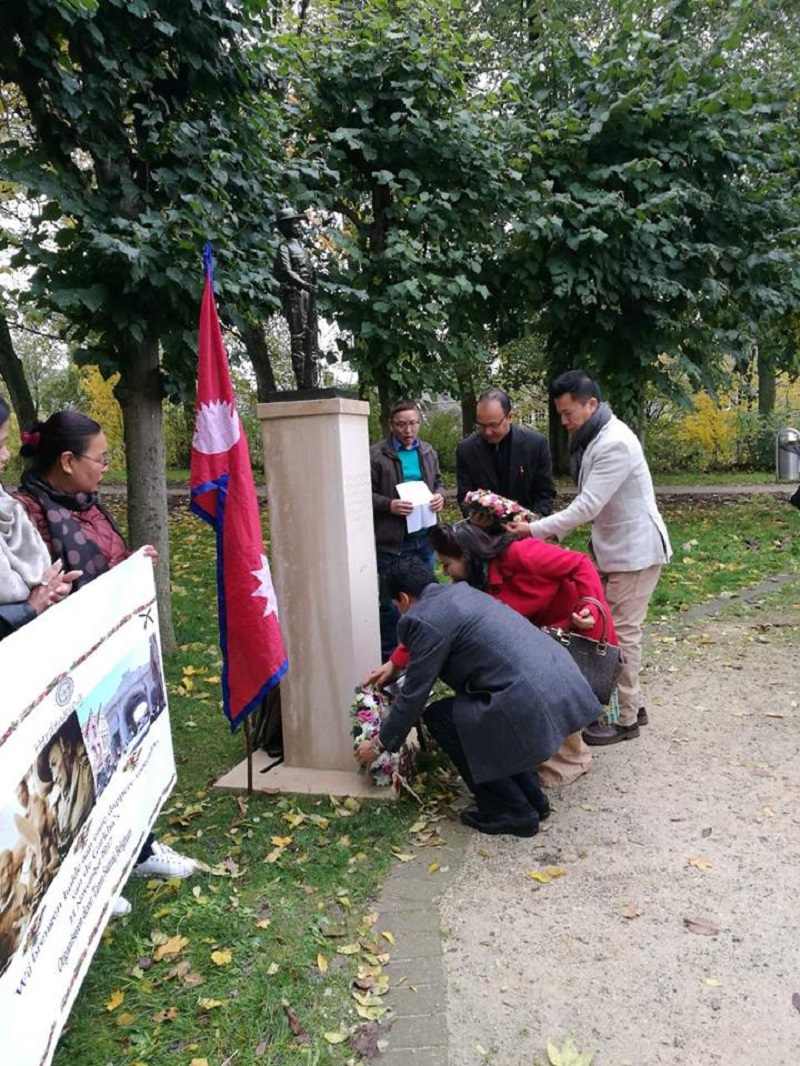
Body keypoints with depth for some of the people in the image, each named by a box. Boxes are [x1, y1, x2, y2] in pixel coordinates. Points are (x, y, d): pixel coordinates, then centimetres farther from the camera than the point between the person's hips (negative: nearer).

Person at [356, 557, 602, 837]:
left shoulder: (423, 621, -5)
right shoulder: (460, 591, 21)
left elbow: (414, 695, 1)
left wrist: (379, 745, 15)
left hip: (533, 699, -9)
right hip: (565, 681, 9)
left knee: (440, 717, 9)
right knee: (474, 711, 27)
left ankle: (512, 811, 14)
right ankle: (531, 797, 29)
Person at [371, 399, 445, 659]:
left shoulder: (428, 452, 11)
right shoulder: (376, 454, -8)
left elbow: (437, 481, 21)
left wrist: (439, 496, -1)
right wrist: (389, 505, -22)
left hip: (424, 537, 6)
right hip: (391, 540, -5)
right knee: (390, 601, 4)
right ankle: (388, 657, 17)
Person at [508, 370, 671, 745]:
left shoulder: (615, 443, -25)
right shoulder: (591, 438, 6)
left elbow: (587, 506, -28)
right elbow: (589, 502, 10)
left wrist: (535, 529, -25)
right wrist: (553, 531, 1)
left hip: (635, 549, -10)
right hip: (615, 548, 10)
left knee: (621, 632, -2)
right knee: (613, 627, 16)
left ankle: (626, 719, 11)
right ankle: (631, 703, 29)